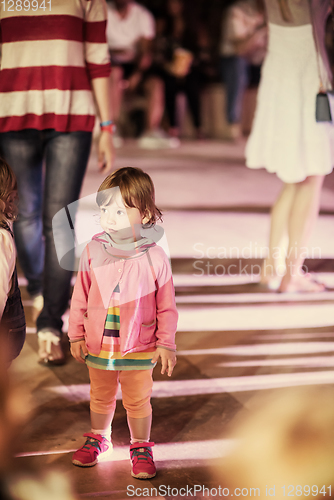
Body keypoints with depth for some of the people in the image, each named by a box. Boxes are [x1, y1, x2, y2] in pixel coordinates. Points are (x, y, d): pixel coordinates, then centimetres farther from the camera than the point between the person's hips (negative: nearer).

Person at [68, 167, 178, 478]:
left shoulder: (154, 257, -14)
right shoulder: (93, 251, -8)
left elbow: (166, 306, -5)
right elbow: (80, 298, 2)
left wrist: (166, 344, -5)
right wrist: (76, 335, 4)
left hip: (139, 348, -2)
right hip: (98, 345, 2)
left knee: (138, 402, 12)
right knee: (100, 398, 21)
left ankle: (141, 447, 32)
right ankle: (98, 438, 44)